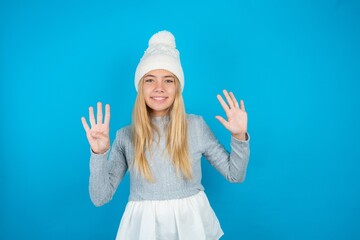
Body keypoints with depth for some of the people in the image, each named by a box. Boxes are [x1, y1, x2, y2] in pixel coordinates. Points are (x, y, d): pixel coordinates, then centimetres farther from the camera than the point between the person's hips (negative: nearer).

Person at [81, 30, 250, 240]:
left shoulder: (196, 125, -5)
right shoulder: (126, 136, -4)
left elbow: (235, 175, 1)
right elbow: (100, 198, -7)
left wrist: (239, 137, -14)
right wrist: (99, 154, -20)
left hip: (191, 223, 1)